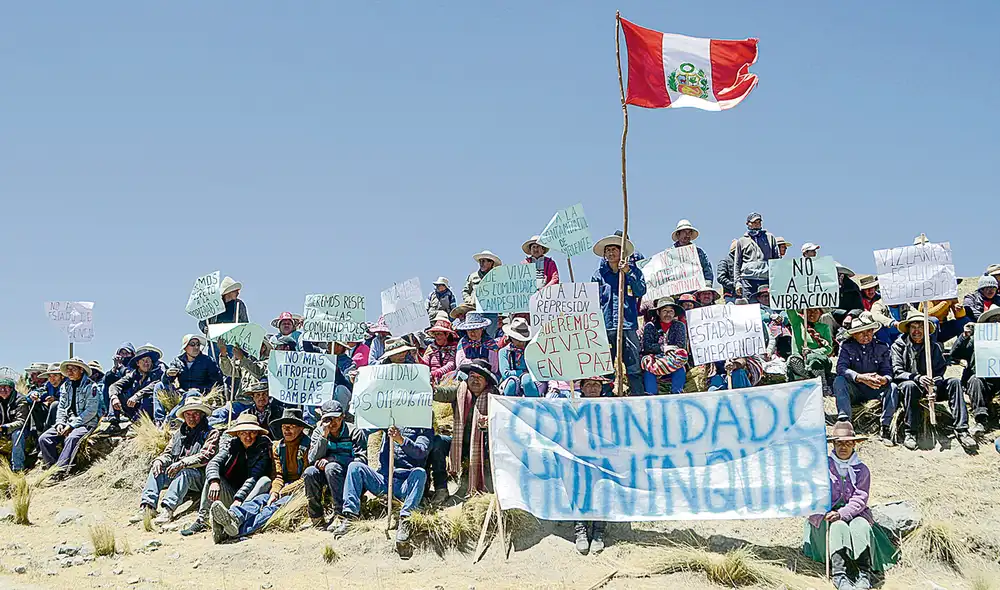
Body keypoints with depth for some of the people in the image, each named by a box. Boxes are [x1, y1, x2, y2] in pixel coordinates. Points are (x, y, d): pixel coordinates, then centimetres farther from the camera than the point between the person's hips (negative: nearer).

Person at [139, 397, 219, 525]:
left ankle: (168, 509, -51)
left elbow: (205, 456, -12)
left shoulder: (211, 433, 2)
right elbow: (168, 453, 19)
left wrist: (182, 463, -24)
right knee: (156, 472, -18)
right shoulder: (179, 433, 22)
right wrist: (159, 461, -6)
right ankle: (147, 507, -32)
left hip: (199, 477, -6)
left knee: (184, 472, -36)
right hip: (176, 472, 6)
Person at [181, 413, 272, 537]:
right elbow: (214, 463, -15)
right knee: (212, 477, -18)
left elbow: (254, 477, -20)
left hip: (248, 496, -3)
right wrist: (214, 482, -37)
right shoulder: (231, 445, 2)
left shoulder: (263, 448, -8)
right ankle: (201, 521, -25)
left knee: (265, 480, -29)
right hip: (230, 494, 3)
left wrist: (239, 499, -34)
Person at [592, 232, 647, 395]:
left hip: (628, 323, -1)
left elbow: (641, 291, -2)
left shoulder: (633, 270, 11)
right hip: (605, 325, 1)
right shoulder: (599, 274, 12)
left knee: (634, 367, -5)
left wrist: (628, 272, -9)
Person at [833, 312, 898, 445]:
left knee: (892, 387, -27)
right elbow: (841, 368, -18)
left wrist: (884, 379, -33)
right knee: (839, 381, -30)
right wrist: (860, 377, -36)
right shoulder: (847, 347, -1)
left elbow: (888, 371, -5)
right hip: (854, 390, -1)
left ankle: (886, 427, -27)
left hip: (875, 390, 1)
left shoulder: (882, 347, 4)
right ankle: (844, 421, -37)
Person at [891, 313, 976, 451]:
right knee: (910, 386, -38)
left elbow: (939, 371, 1)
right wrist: (917, 378, -28)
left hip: (930, 385, 3)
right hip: (909, 383, -3)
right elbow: (897, 372, -10)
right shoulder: (899, 346, 1)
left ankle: (961, 429, -27)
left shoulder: (934, 346, 10)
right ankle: (910, 433, -33)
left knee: (954, 382, -21)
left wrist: (934, 388, -20)